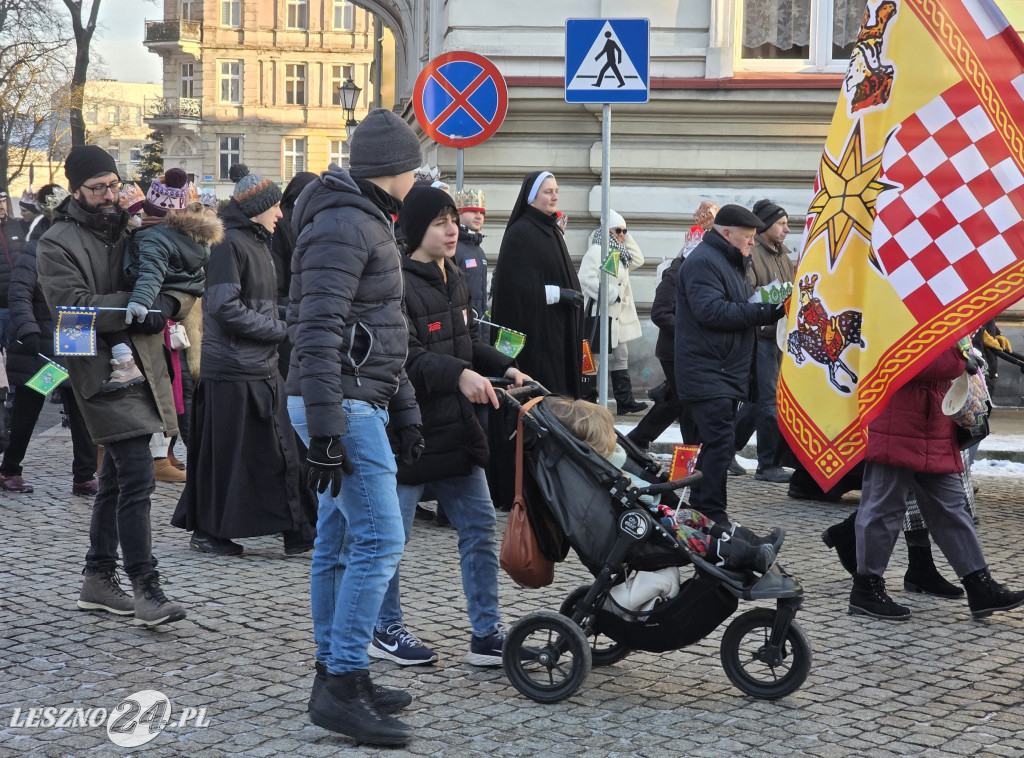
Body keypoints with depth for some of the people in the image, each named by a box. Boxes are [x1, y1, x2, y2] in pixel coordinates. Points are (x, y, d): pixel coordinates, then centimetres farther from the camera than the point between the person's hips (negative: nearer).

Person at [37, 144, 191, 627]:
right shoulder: (56, 244, -4)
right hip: (102, 370, -7)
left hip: (141, 365, 7)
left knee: (117, 479, 14)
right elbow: (73, 305, -18)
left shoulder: (130, 228, 13)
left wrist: (168, 304, -12)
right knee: (137, 477, -14)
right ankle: (145, 588, -10)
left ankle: (98, 581, 25)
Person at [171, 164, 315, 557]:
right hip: (231, 370, -9)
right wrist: (278, 328, -12)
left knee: (281, 449, 7)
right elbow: (224, 307, -20)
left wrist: (279, 326, 7)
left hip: (263, 368, 9)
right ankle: (207, 532, 10)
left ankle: (296, 530, 11)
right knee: (225, 452, -1)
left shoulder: (258, 243, 17)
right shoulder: (228, 243, -12)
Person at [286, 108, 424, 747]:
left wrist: (404, 411, 23)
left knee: (340, 543, 12)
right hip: (344, 406, -10)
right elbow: (318, 332, -22)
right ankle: (343, 685, -10)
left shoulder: (368, 225, 20)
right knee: (379, 538, -12)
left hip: (361, 403, 10)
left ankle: (335, 677, 19)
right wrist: (324, 430, -25)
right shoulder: (343, 227, -14)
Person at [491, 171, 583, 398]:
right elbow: (515, 283, -18)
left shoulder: (553, 231, 14)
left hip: (559, 328, 8)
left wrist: (572, 294, 9)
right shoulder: (520, 232, -11)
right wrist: (557, 294, -19)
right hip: (534, 328, -8)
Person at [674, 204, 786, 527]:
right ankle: (712, 515, -12)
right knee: (718, 442, -14)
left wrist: (772, 310, 8)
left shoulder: (730, 262, 22)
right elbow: (711, 311, -23)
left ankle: (699, 509, 20)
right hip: (707, 374, -11)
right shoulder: (703, 262, -13)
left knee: (716, 442, 13)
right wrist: (762, 312, -19)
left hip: (726, 373, 11)